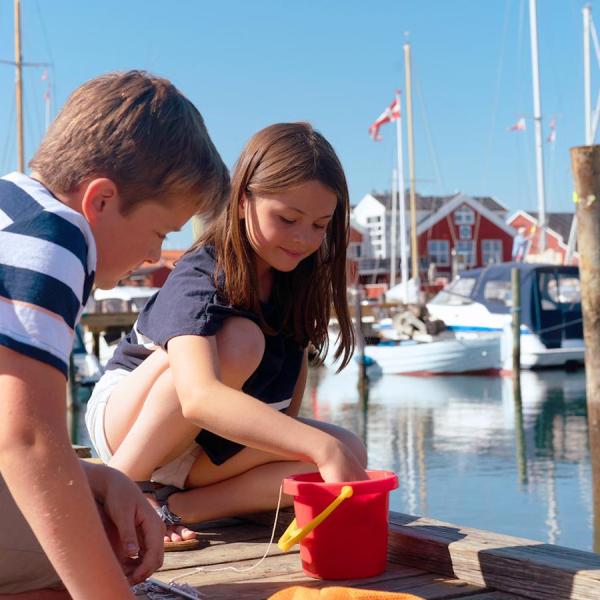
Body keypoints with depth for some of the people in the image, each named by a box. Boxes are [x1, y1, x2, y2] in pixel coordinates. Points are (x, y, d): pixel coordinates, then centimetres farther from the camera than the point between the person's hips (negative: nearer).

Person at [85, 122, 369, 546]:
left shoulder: (299, 275, -6)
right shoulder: (200, 280, -28)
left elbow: (297, 356, 9)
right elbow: (198, 397, -45)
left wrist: (286, 439, -7)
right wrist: (318, 447, -54)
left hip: (208, 446, 7)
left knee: (351, 454, -19)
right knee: (239, 340, -35)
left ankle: (170, 505, -21)